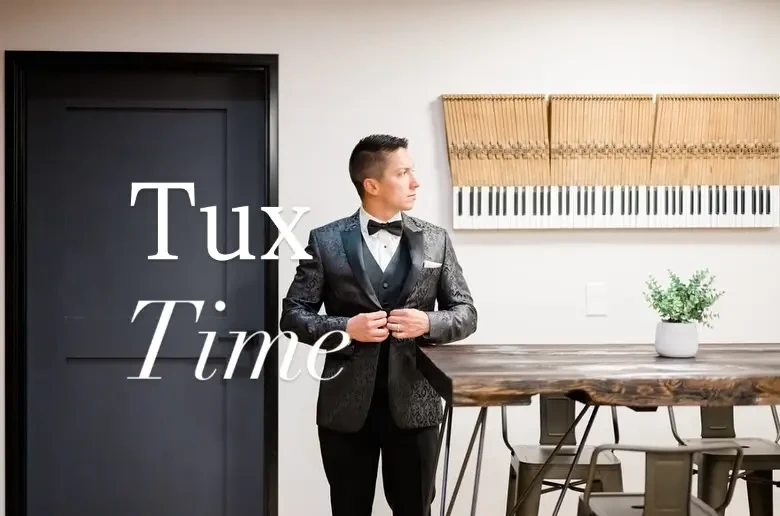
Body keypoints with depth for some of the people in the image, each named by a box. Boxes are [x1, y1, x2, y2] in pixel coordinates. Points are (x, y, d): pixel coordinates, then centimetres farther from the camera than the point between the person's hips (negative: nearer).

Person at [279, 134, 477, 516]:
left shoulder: (435, 240, 5)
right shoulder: (326, 241, -2)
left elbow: (466, 313, 8)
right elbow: (293, 315, 0)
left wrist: (428, 323, -13)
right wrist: (346, 328, -17)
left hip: (414, 403, 1)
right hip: (347, 405, -1)